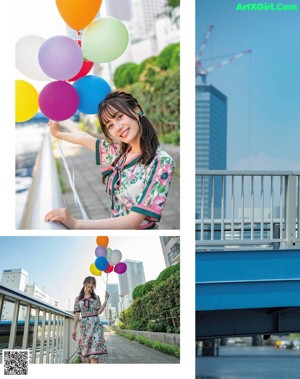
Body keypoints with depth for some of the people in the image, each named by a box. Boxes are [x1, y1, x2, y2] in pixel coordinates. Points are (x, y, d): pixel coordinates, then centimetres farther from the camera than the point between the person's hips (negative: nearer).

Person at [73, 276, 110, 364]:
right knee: (86, 351, 3)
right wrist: (74, 329, 4)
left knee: (94, 352, -14)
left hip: (95, 324, -2)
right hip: (84, 324, 2)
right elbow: (77, 314, 9)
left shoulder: (96, 297, 10)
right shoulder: (78, 299, 12)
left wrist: (105, 301, -5)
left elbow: (99, 312, 3)